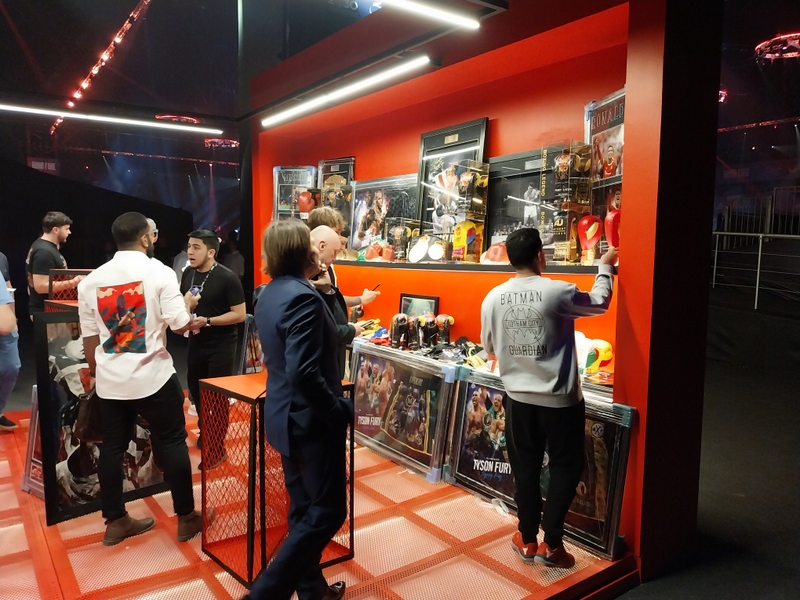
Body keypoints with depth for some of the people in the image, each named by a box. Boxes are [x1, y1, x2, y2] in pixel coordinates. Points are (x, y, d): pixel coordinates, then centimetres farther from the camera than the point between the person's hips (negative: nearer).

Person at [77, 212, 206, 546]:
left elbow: (89, 338, 10)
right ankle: (186, 518, 16)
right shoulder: (158, 272, -11)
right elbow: (180, 326, -14)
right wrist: (188, 304, 8)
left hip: (110, 380, 5)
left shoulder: (91, 280, 5)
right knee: (173, 443, 7)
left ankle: (115, 522, 26)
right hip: (153, 376, -5)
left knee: (112, 447, 14)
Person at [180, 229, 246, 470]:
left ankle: (217, 448, 15)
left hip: (221, 346, -7)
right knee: (196, 391, 19)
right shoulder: (188, 274, 3)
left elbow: (240, 314, -18)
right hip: (195, 343, 7)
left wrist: (207, 321, -24)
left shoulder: (227, 278, -17)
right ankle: (204, 434, 42)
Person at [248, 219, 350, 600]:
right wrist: (341, 410, -17)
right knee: (327, 511, 4)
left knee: (304, 508, 19)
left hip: (287, 415, 10)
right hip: (312, 420, -10)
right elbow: (304, 373, -29)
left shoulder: (269, 294, 7)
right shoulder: (303, 297, -23)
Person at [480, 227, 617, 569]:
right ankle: (551, 544, 19)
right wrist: (604, 267, 18)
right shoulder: (557, 292, -17)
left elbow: (489, 347, 8)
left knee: (525, 468, 16)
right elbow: (599, 303, 2)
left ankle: (528, 540, 28)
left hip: (518, 397, 4)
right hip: (560, 399, -3)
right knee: (565, 467, 14)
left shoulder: (493, 298, -4)